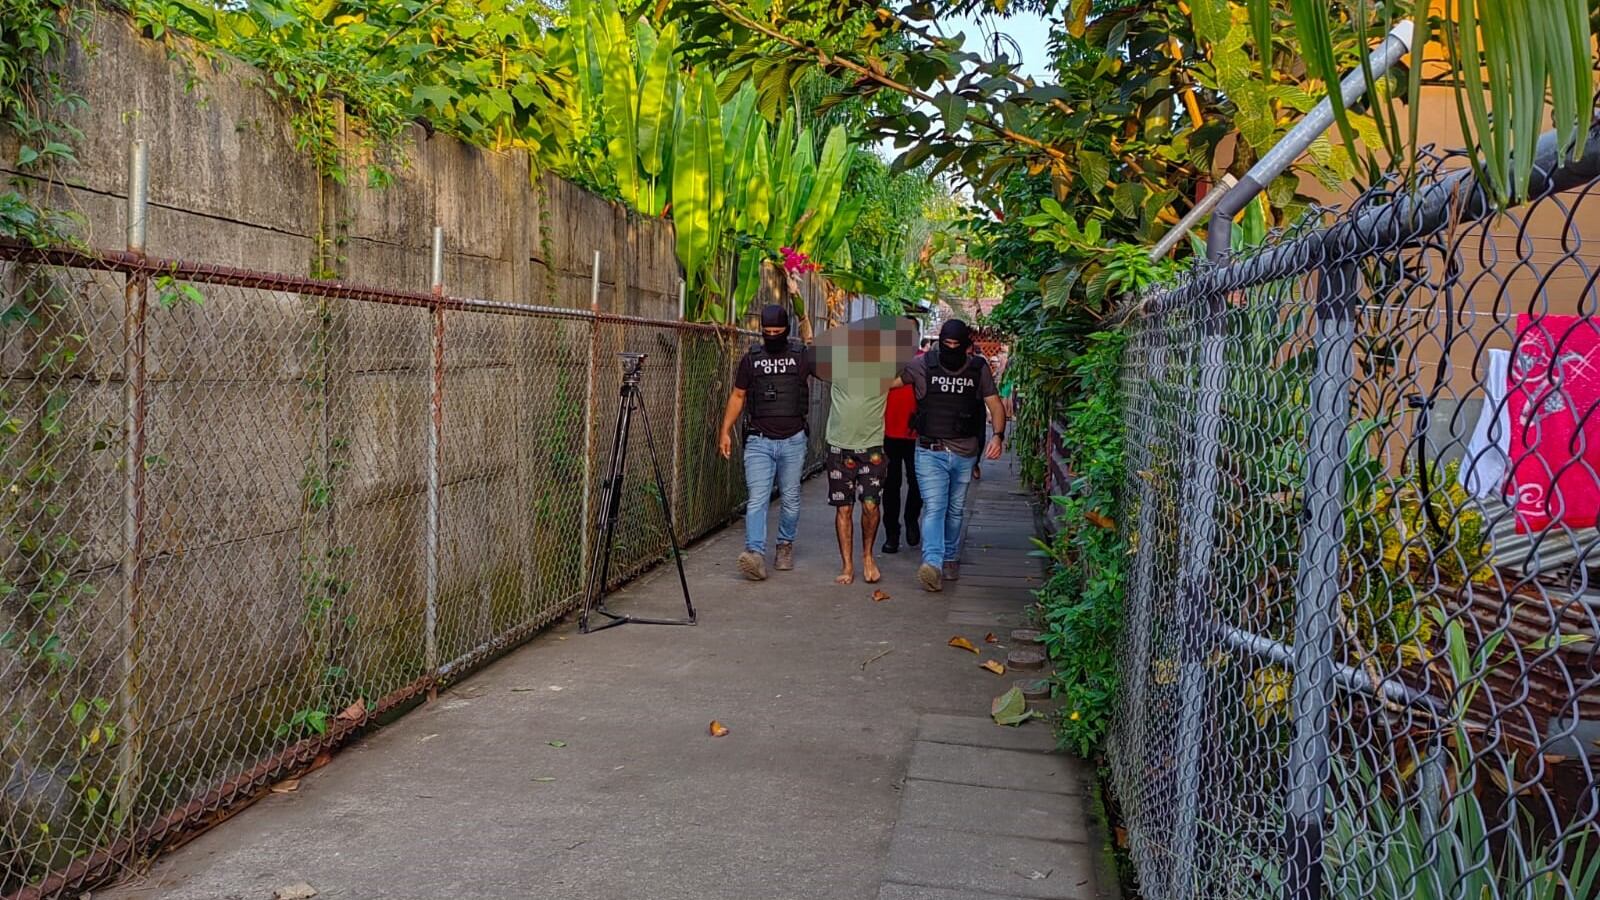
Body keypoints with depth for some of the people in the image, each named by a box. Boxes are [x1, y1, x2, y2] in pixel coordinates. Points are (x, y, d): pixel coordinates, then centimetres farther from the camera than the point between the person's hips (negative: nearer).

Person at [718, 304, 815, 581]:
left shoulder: (802, 355, 2)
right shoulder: (751, 358, 6)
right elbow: (737, 396, 12)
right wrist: (725, 431, 7)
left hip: (793, 441, 0)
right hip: (759, 441, 0)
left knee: (790, 498, 10)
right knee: (757, 498, -11)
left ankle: (785, 545, 28)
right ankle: (755, 553, -20)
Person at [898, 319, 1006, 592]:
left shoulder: (978, 369, 2)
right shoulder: (923, 365, -4)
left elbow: (995, 405, 3)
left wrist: (998, 436, -10)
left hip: (964, 453, 3)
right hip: (930, 451, -3)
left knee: (956, 509, 15)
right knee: (934, 507, -15)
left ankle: (950, 559, 30)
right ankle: (933, 563, -27)